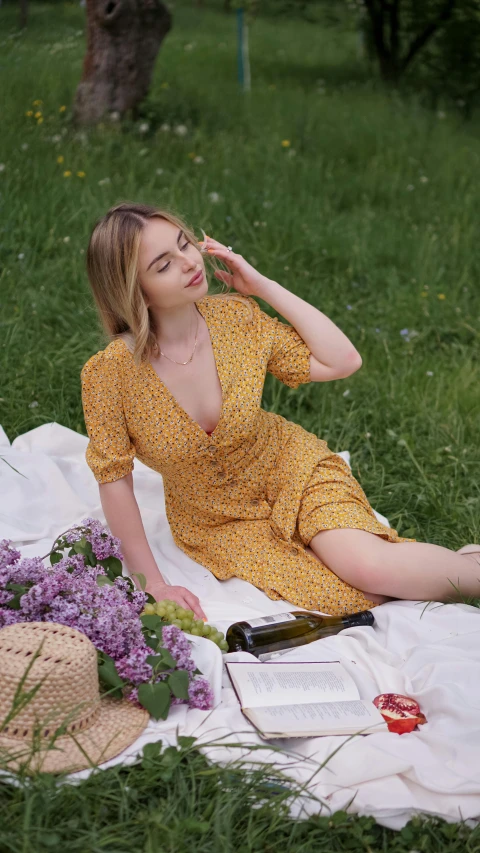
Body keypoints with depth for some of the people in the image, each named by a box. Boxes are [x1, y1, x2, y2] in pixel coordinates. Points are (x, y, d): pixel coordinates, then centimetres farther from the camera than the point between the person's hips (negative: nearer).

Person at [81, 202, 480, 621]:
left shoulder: (235, 315, -14)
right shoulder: (109, 373, -24)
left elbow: (343, 361, -13)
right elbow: (115, 481, -15)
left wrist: (264, 285, -17)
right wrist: (154, 583, -14)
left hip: (295, 473, 1)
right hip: (219, 523, -1)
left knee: (371, 568, -25)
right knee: (358, 596, -22)